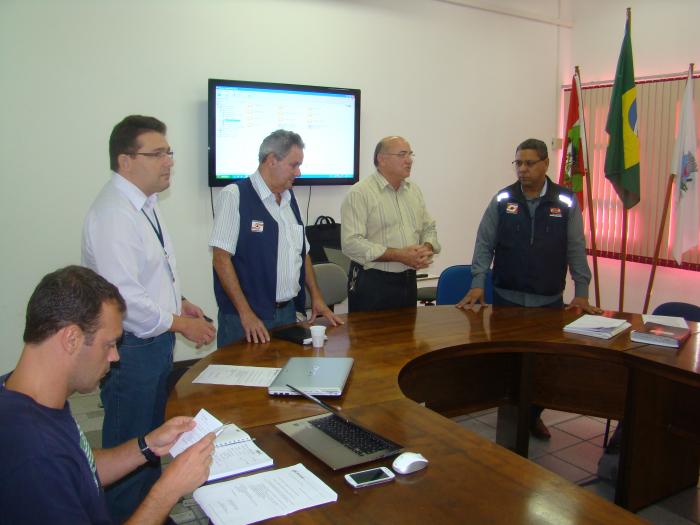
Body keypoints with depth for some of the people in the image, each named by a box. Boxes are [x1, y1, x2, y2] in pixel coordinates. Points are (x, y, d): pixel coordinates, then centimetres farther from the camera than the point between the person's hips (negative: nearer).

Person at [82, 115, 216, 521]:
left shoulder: (145, 205, 9)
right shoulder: (114, 213, -23)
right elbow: (124, 298, -27)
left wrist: (178, 302, 6)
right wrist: (181, 323, -17)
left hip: (156, 341, 10)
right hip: (131, 348, -10)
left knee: (153, 440, 24)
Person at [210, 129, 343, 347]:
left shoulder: (290, 198, 11)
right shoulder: (235, 196, -11)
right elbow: (221, 258, -15)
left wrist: (316, 297, 11)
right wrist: (246, 314, -19)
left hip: (288, 312, 7)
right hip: (245, 318, -7)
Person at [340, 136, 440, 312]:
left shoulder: (414, 190, 11)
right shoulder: (360, 193, -12)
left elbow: (429, 228, 19)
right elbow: (351, 243, -20)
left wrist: (427, 249, -5)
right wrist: (399, 255, -22)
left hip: (408, 281, 7)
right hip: (371, 284, -6)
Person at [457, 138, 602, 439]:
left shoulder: (566, 203, 0)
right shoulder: (502, 200, 1)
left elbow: (576, 250, 1)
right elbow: (485, 244, 1)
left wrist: (581, 293, -2)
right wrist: (478, 284, -7)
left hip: (550, 300, 0)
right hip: (507, 298, 0)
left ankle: (534, 415, 31)